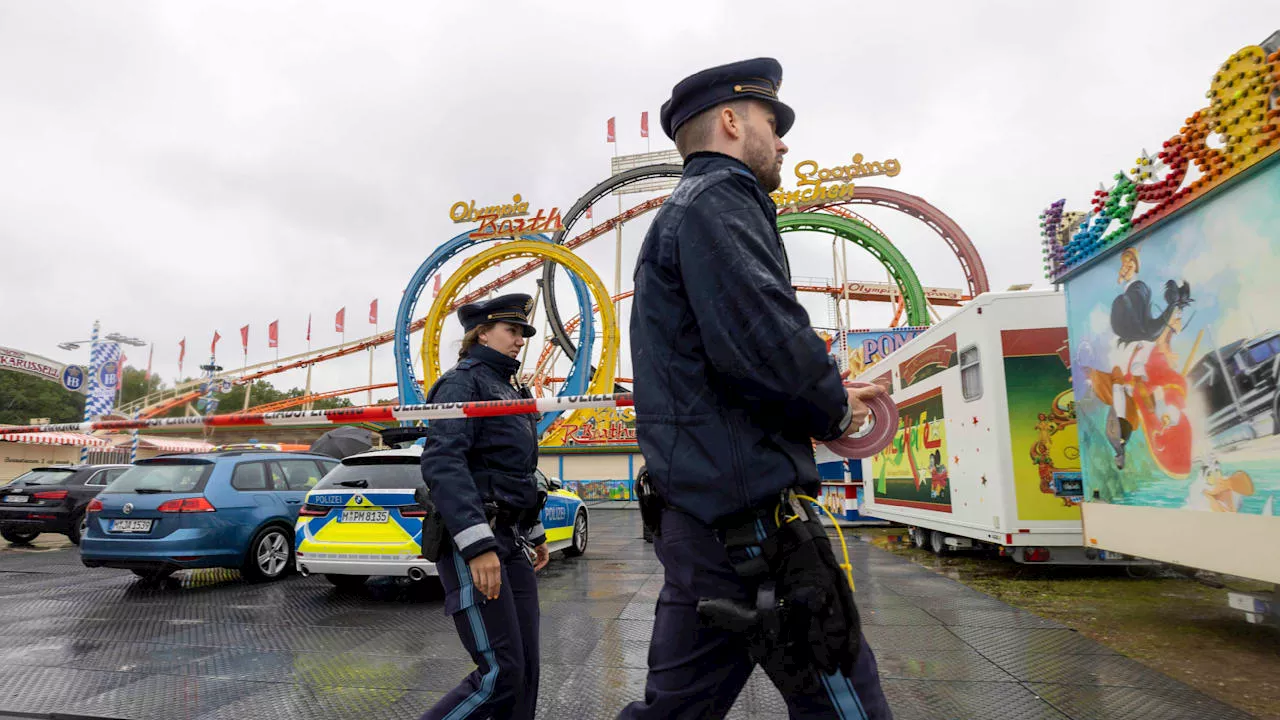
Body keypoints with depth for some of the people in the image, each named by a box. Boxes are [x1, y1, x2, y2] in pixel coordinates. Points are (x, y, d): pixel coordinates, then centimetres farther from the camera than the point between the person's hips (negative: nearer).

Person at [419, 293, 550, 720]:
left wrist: (534, 533, 27)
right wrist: (478, 545, -29)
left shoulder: (508, 389, 21)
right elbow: (442, 463, -22)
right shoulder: (464, 381, -7)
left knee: (525, 669, 7)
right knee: (500, 674, -9)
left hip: (510, 540, 9)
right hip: (472, 543, -9)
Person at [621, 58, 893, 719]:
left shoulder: (679, 212, 26)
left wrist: (829, 396, 16)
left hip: (699, 511, 10)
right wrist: (834, 410, -3)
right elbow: (766, 344, -24)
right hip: (749, 513, -10)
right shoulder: (717, 200, -7)